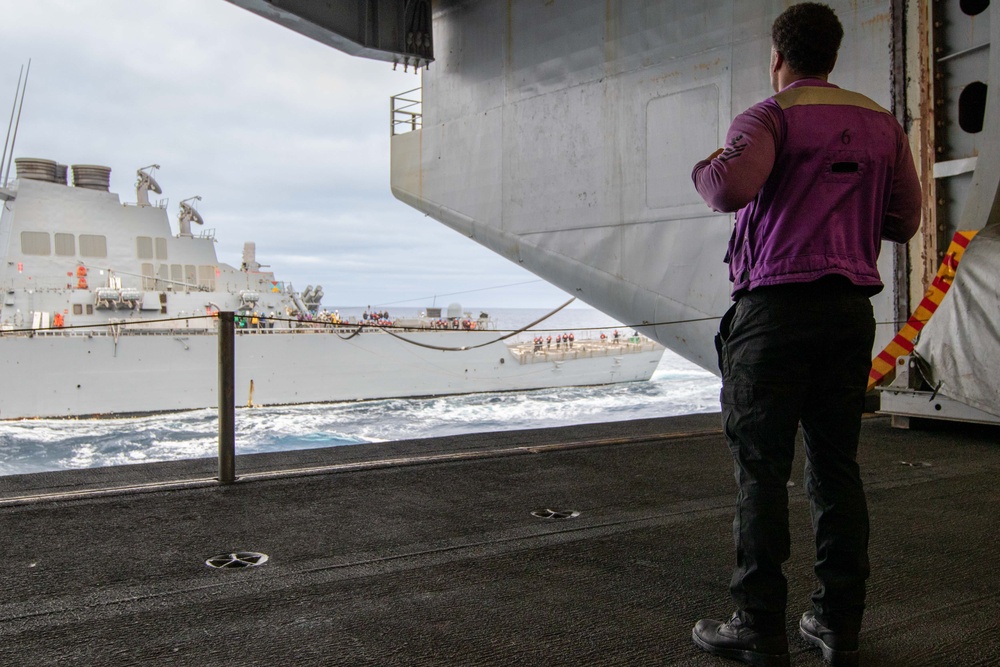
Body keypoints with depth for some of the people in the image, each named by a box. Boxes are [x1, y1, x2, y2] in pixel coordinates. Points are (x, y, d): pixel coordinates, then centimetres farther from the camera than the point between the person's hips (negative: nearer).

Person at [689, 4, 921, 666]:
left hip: (776, 307, -6)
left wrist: (704, 170, -1)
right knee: (837, 464, 10)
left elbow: (733, 186, -23)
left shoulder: (770, 116, -4)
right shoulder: (881, 123, 14)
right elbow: (904, 221, 15)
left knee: (763, 468, -1)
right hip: (851, 308, 6)